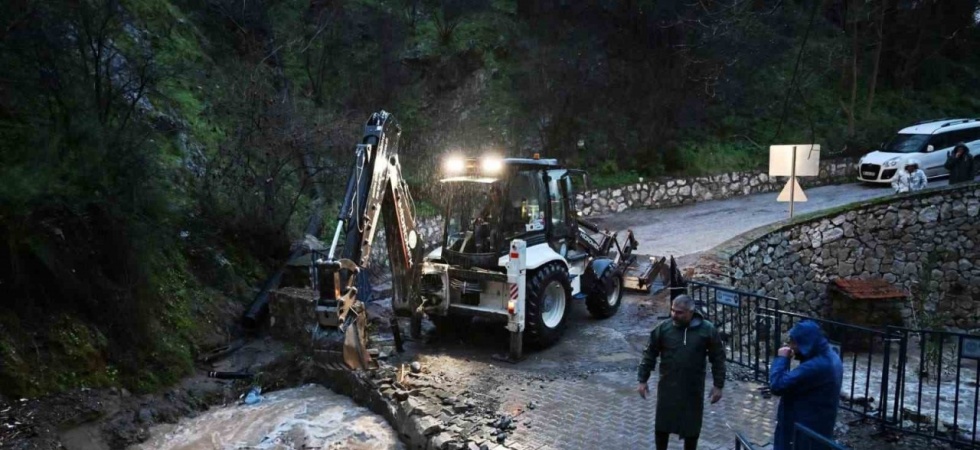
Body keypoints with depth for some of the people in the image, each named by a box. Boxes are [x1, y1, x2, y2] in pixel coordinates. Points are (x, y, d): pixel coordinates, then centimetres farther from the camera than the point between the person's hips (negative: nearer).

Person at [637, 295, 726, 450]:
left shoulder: (707, 330, -8)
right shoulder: (663, 328, -7)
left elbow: (718, 358, 0)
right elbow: (650, 354, 0)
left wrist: (718, 385, -2)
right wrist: (642, 380, -2)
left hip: (693, 389, 0)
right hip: (667, 387, 1)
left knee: (692, 426, 11)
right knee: (662, 425, 9)